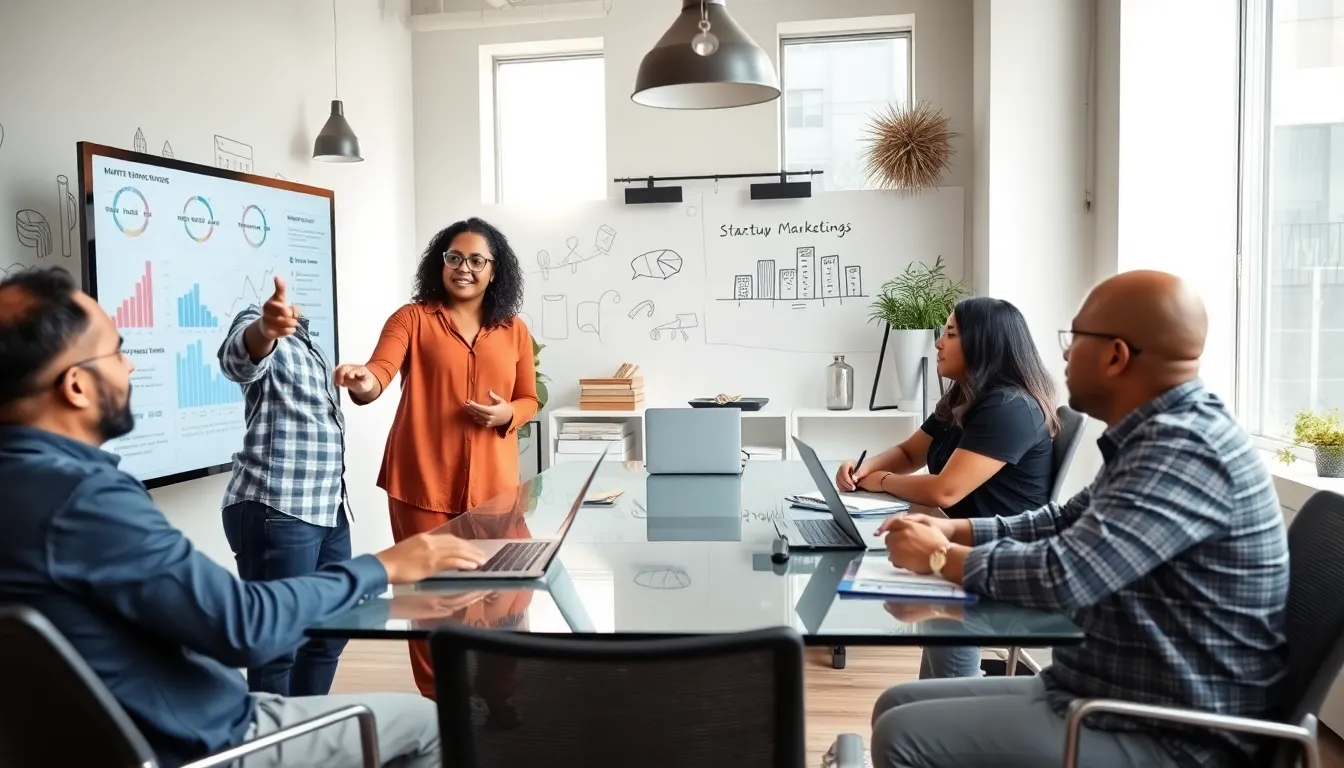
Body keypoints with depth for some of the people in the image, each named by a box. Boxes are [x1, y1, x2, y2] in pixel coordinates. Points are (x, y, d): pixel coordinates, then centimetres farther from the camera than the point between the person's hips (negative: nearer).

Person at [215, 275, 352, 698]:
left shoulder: (303, 335, 19)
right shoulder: (263, 325, -10)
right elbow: (238, 357, -36)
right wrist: (265, 329, -56)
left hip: (327, 508, 10)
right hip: (277, 512, -10)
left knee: (331, 630, 19)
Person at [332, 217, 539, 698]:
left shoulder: (514, 330, 10)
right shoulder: (412, 318, 1)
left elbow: (529, 400, 16)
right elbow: (380, 370, -16)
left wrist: (507, 415, -6)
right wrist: (364, 381, -39)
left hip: (492, 484, 3)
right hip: (423, 482, -2)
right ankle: (435, 698, 22)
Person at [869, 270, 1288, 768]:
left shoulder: (1184, 446, -23)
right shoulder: (1162, 435, 9)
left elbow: (1063, 575, -31)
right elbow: (1066, 523, 17)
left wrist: (941, 557, -13)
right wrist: (955, 531, 4)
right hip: (1107, 695, 9)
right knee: (899, 707, 7)